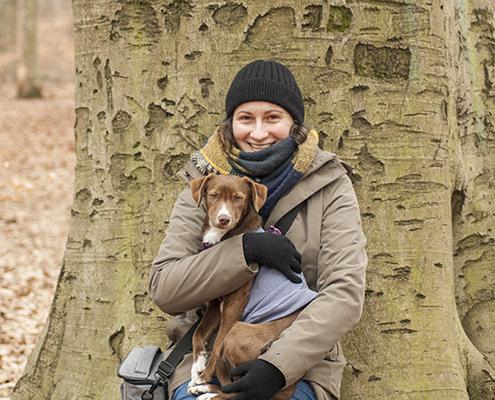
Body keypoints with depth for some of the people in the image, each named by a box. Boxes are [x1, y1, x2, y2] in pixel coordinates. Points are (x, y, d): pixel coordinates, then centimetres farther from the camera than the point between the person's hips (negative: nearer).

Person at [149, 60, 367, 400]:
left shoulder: (328, 184, 2)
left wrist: (278, 364, -22)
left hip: (299, 360, -1)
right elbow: (163, 289, -4)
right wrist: (247, 249, -16)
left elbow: (346, 293, -9)